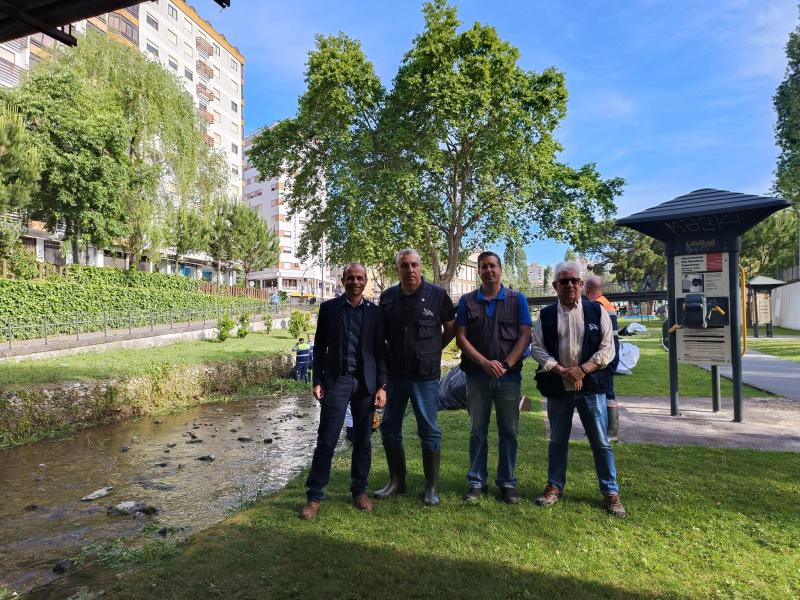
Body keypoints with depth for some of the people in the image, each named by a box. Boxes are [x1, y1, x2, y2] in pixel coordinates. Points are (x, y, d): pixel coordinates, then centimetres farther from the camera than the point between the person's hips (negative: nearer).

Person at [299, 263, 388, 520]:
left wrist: (382, 386, 0)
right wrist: (317, 381, -1)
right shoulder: (328, 308, 3)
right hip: (336, 380, -1)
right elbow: (319, 347, 5)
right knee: (326, 441, -2)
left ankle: (359, 490, 26)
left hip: (365, 382, 2)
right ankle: (314, 496, 11)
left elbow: (380, 351, 6)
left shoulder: (374, 312, 5)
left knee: (363, 441, 10)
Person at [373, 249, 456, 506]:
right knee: (389, 428, 12)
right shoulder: (387, 297, 5)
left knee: (429, 431, 5)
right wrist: (387, 357, 9)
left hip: (425, 374, -3)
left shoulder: (437, 295, -4)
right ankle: (396, 481, 30)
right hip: (395, 374, 4)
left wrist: (433, 351, 6)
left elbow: (451, 328, 6)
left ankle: (431, 487, 21)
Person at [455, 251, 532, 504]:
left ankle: (507, 482, 21)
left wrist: (505, 365, -12)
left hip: (509, 376, 0)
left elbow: (525, 336, -2)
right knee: (477, 431, 8)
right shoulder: (467, 301, 5)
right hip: (476, 375, 1)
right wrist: (485, 363, -13)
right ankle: (476, 482, 20)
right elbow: (461, 338, -1)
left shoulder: (517, 299, 4)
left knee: (509, 431, 7)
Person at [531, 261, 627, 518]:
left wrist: (582, 369, -14)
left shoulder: (596, 311, 1)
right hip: (558, 389, 1)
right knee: (557, 441, 14)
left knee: (601, 442, 6)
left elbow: (607, 348, -2)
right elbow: (537, 348, -2)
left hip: (591, 387, -1)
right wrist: (563, 371, -13)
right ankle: (555, 486, 29)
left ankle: (611, 493, 21)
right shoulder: (546, 315, 3)